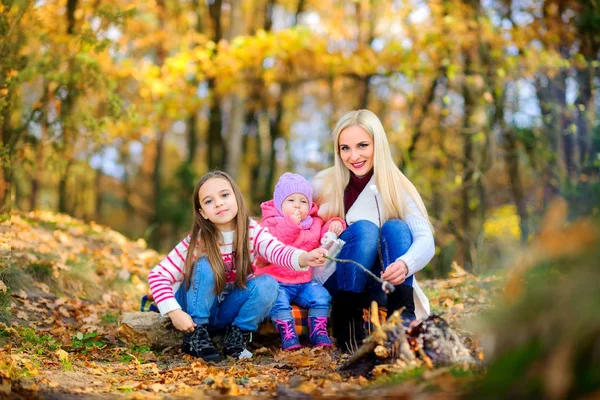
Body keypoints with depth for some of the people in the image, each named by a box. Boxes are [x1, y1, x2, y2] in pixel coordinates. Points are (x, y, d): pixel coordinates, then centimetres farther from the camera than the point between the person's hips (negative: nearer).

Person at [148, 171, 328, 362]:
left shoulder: (251, 231, -17)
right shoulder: (196, 242, -21)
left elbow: (277, 250, -38)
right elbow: (157, 275, -21)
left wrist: (304, 257, -59)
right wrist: (174, 312, -31)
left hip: (230, 309, 2)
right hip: (197, 308, -1)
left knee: (268, 284, -26)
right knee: (204, 265, -30)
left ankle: (238, 334, -7)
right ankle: (195, 335, -18)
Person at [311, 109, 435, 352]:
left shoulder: (397, 186, -5)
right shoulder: (324, 184, -3)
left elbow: (426, 241, -19)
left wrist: (405, 264, -41)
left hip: (381, 286, 1)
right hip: (335, 285, -1)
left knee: (395, 228, -25)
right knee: (364, 229, -27)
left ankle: (404, 321, -36)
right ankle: (347, 323, -24)